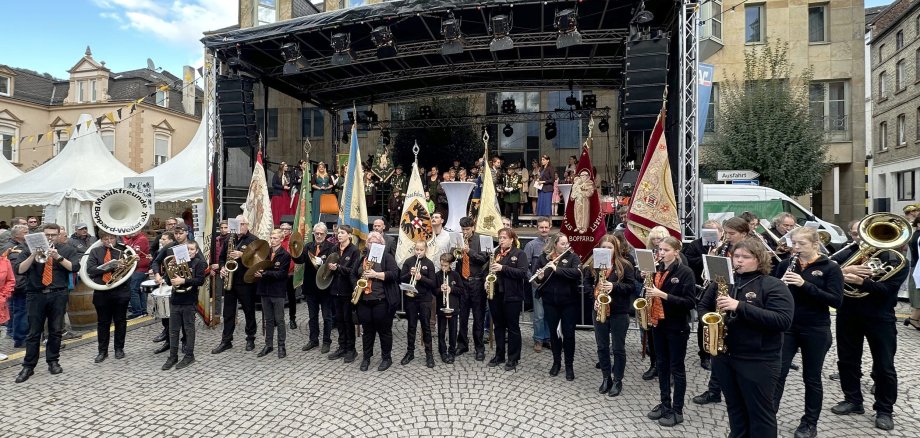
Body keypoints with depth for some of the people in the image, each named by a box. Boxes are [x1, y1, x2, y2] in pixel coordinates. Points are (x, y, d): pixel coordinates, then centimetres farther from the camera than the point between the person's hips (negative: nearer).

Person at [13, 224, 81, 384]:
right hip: (36, 295, 0)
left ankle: (53, 362, 20)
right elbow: (19, 270, -4)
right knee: (34, 332, 3)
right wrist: (33, 255, -17)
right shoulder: (30, 249, 6)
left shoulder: (66, 249, 5)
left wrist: (58, 257, -18)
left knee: (56, 331, 8)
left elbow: (75, 267, -7)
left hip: (58, 295, 0)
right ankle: (28, 366, 12)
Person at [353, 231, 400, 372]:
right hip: (364, 301, 4)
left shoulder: (387, 257, -2)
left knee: (384, 330, 5)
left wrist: (376, 274, -21)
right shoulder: (362, 258, 14)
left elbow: (394, 274, -14)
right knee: (367, 330, 13)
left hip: (382, 301, -4)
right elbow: (353, 274, 19)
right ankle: (366, 357, 26)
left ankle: (386, 358, 18)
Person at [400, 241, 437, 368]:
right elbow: (401, 279, 0)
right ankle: (410, 352, 22)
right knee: (411, 326, 10)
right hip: (411, 298, 1)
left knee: (426, 326, 4)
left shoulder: (429, 263, -2)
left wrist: (421, 278, -22)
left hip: (425, 299, -1)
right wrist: (410, 274, -19)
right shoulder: (408, 261, 2)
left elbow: (433, 283, -6)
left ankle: (429, 354, 12)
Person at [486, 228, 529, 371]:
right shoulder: (494, 253, 11)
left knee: (513, 327, 4)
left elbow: (523, 273, -16)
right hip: (495, 294, 5)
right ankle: (499, 355, 25)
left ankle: (513, 358, 14)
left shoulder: (519, 254, -4)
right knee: (498, 326, 13)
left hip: (511, 295, -5)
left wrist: (503, 268, -22)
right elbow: (488, 269, 20)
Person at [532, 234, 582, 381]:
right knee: (553, 332, 12)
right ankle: (556, 362, 30)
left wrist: (556, 269, -26)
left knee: (569, 333, 4)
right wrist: (539, 277, -19)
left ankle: (569, 365, 19)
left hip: (569, 301, -2)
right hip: (550, 301, 2)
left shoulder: (572, 257, -4)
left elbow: (577, 273, -21)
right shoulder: (543, 257, 1)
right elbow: (535, 275, 4)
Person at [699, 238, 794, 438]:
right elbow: (703, 306, 16)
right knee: (734, 408, 19)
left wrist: (741, 307, -27)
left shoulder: (773, 286, -9)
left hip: (758, 361, -5)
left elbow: (783, 321, -21)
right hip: (723, 356, 5)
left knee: (760, 412, 6)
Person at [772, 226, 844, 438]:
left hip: (815, 330, -2)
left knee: (811, 377, 10)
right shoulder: (785, 264, 3)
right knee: (777, 372, 1)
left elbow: (836, 301, -14)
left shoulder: (830, 268, -5)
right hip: (786, 327, 2)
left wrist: (805, 285, -25)